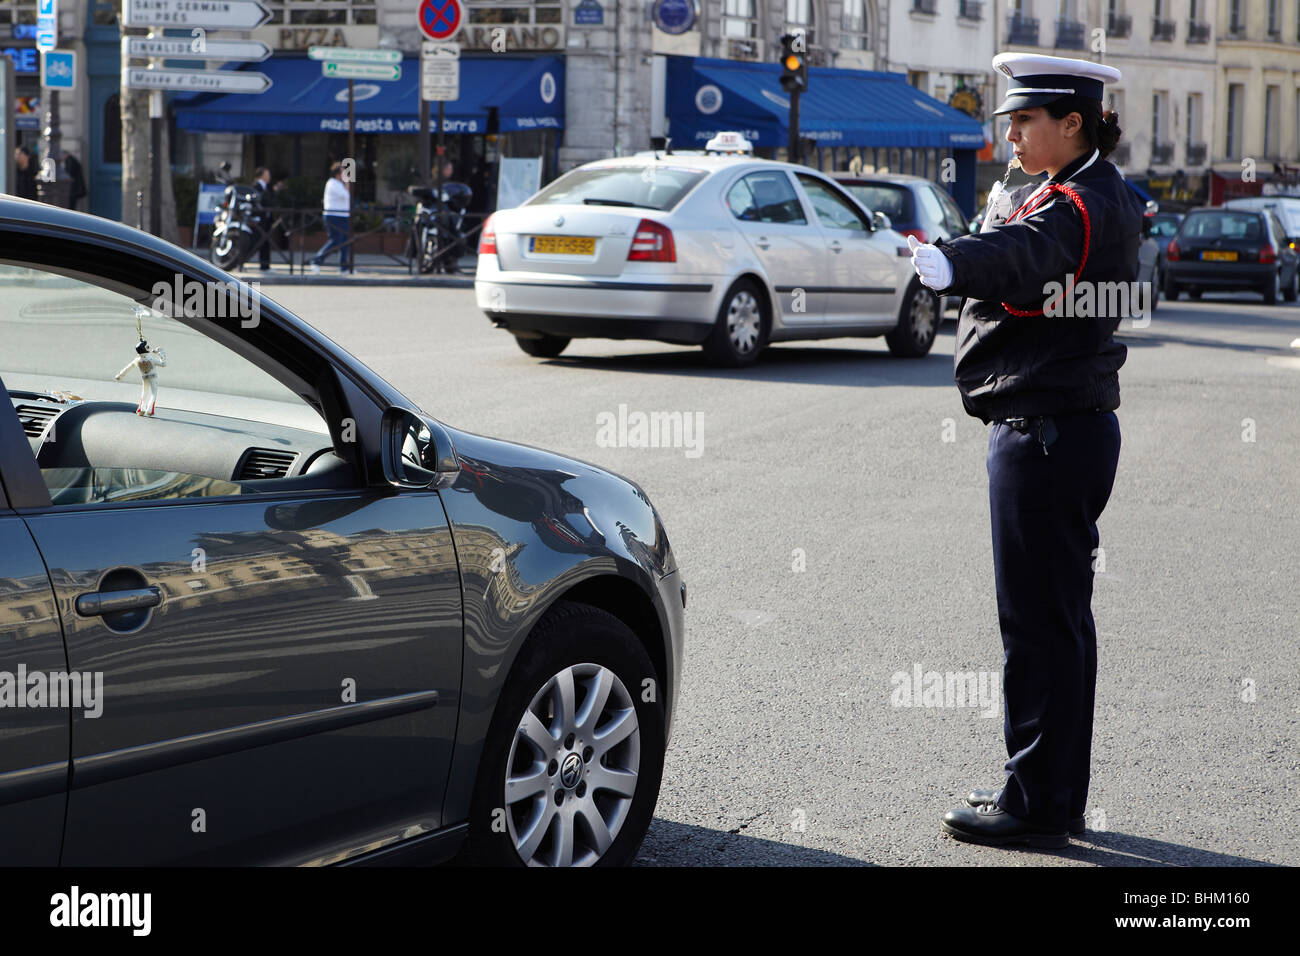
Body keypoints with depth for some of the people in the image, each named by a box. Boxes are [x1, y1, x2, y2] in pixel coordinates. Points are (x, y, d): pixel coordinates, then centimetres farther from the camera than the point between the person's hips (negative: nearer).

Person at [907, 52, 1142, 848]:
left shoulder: (1079, 207, -18)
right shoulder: (1105, 199, 16)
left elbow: (1018, 259, -40)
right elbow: (1036, 265, 21)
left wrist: (946, 262, -57)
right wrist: (1006, 219, 6)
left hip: (1045, 436, -11)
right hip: (1075, 427, 11)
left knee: (1038, 622, -5)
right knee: (1063, 618, 15)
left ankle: (1037, 804, 2)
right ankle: (1058, 797, 25)